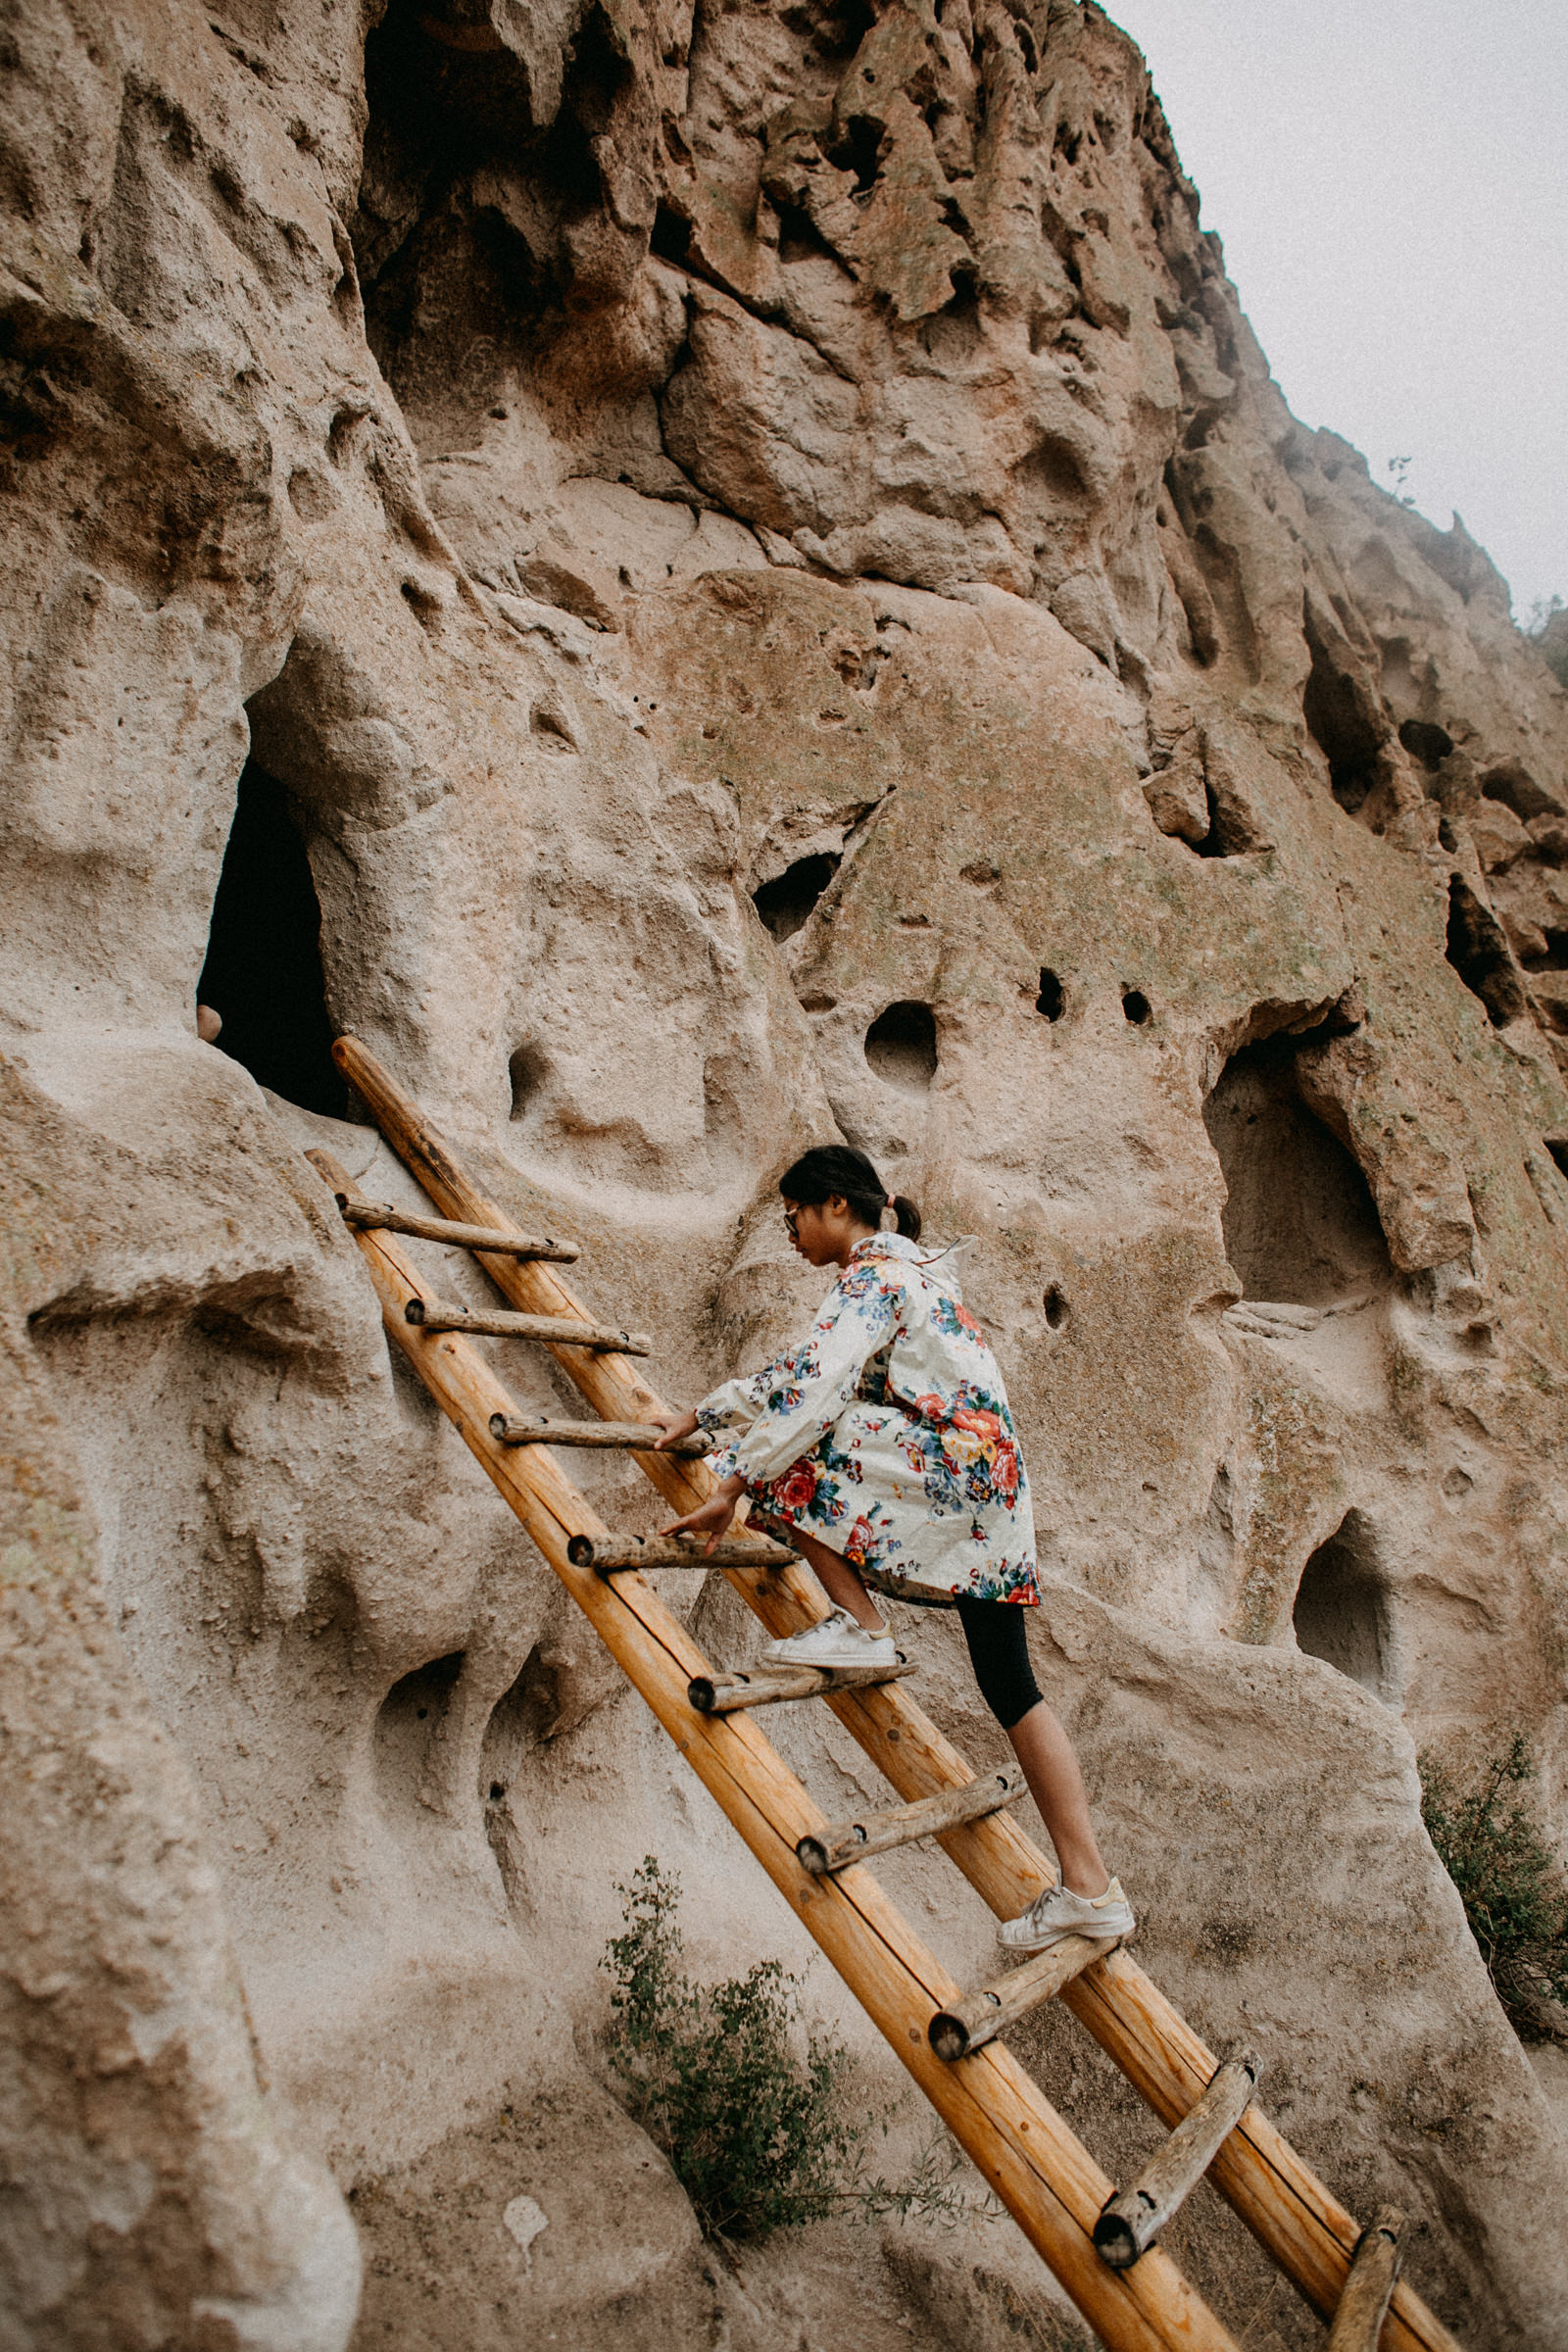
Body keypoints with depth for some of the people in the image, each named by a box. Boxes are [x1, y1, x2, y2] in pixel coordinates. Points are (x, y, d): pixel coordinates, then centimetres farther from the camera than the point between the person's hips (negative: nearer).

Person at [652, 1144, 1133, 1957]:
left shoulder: (873, 1275, -7)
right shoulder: (895, 1270, 23)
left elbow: (813, 1390, -19)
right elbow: (797, 1366, 28)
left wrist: (730, 1487, -18)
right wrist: (701, 1415, 30)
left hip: (952, 1468, -10)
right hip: (991, 1490, 10)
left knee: (791, 1445, -7)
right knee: (1009, 1685, 8)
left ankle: (858, 1624, -4)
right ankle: (1089, 1890, 9)